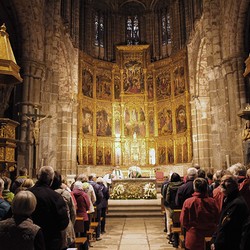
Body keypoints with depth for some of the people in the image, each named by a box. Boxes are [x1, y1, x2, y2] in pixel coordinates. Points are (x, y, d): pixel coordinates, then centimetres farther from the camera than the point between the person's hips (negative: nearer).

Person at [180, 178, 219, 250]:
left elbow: (183, 221, -8)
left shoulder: (188, 202, -17)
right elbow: (217, 219, 2)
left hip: (193, 239, -2)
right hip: (210, 238, 2)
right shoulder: (212, 201, -12)